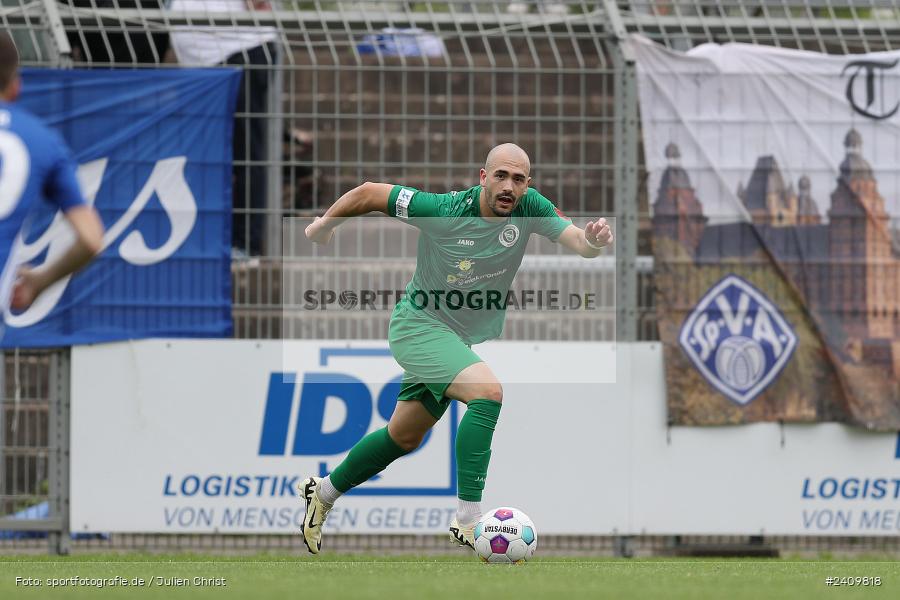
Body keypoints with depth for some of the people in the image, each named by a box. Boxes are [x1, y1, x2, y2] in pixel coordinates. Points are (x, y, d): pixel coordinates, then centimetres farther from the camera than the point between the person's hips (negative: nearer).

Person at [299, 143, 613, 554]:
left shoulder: (530, 208, -11)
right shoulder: (442, 211, -21)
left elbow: (576, 241, -21)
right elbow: (367, 194, -10)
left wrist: (592, 240, -45)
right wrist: (324, 224, 5)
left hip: (466, 339, 6)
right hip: (419, 324, -6)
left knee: (404, 437, 19)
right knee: (487, 391, -29)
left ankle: (323, 492, 40)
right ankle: (467, 519, -28)